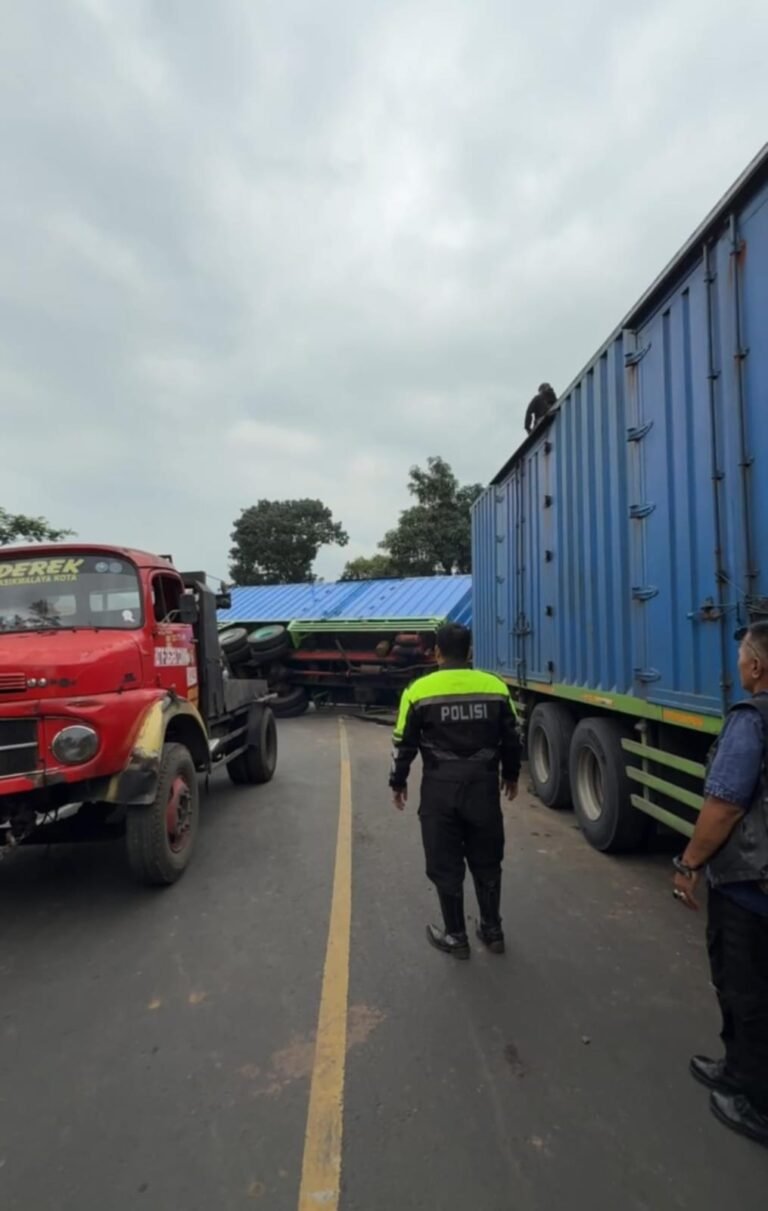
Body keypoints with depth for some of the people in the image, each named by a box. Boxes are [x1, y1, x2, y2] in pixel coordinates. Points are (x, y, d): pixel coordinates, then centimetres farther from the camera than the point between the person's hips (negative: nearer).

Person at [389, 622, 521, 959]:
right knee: (486, 862, 19)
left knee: (445, 866, 11)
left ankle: (455, 936, 22)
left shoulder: (420, 690, -8)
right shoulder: (496, 687, -1)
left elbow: (405, 744, -2)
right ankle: (492, 931, 30)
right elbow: (511, 739, 7)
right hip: (483, 785, 3)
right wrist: (511, 775, 22)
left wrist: (398, 782, 11)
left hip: (441, 788, -2)